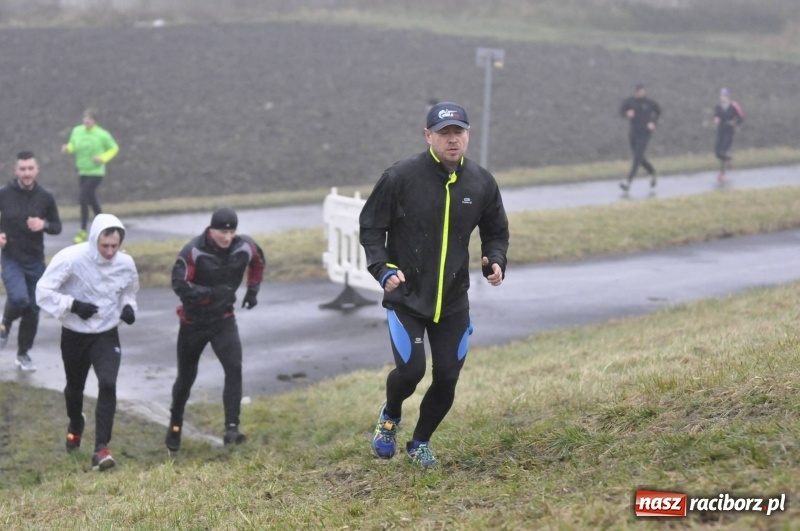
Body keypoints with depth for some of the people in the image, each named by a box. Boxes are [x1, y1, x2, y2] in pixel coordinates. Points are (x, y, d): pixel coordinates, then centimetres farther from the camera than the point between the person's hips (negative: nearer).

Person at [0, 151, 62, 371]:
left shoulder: (45, 198, -4)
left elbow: (57, 227, 6)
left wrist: (44, 225, -16)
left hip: (36, 261, 3)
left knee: (33, 310, 8)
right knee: (19, 299, -25)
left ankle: (23, 354, 27)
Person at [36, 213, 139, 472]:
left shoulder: (126, 264, -10)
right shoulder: (70, 258, -22)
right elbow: (44, 292, -17)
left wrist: (128, 307, -10)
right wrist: (73, 305, -27)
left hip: (107, 334, 1)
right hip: (74, 335, -1)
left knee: (108, 384, -20)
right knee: (74, 387, 19)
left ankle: (101, 448, -18)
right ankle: (76, 424, 53)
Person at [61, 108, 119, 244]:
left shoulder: (102, 135, -14)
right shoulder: (77, 131, -2)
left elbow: (114, 148, 0)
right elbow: (73, 145, 14)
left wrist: (103, 158, -15)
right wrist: (67, 148, -10)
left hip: (96, 173, -6)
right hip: (82, 172, 6)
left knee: (82, 198, -16)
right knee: (92, 201, 16)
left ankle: (82, 231, -6)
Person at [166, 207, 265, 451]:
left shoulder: (245, 247, -10)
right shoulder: (193, 251, -22)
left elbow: (257, 263, 14)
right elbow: (179, 284, -25)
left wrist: (252, 290, 10)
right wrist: (211, 293, -34)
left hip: (224, 319, 2)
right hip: (193, 321, -2)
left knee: (234, 369, -19)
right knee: (186, 376, 12)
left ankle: (232, 428, -18)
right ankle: (175, 426, 35)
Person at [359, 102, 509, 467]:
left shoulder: (481, 183, 0)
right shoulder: (401, 177, -12)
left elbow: (496, 231, 15)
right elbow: (370, 227, -3)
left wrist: (495, 261, -5)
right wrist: (383, 268, -17)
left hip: (453, 300, 3)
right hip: (406, 296, -3)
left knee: (447, 378, 4)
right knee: (410, 370, -14)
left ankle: (420, 443, 30)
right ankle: (390, 416, 22)